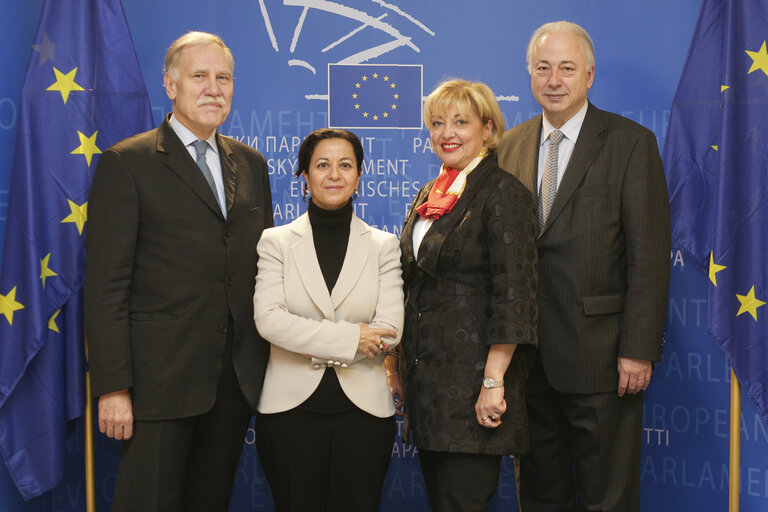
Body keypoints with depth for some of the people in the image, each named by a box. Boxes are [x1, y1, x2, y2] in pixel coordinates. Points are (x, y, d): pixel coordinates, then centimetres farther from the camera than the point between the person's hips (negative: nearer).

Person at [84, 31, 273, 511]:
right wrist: (113, 387, -13)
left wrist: (272, 360, 8)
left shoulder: (251, 164, 13)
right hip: (161, 378, -5)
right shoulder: (127, 163, -4)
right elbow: (106, 284, -8)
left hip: (237, 378, 5)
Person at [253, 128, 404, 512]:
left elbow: (390, 329, -3)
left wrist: (314, 344, -9)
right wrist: (348, 338, -13)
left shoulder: (384, 246, 8)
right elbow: (268, 319, -9)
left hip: (362, 408, 1)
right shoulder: (276, 242, 6)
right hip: (290, 408, 0)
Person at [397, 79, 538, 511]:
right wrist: (401, 363, 16)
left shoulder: (502, 192, -10)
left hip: (471, 379, -8)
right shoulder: (430, 195, 15)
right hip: (427, 379, 8)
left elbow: (513, 296, -16)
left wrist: (493, 382, -21)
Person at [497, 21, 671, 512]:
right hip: (527, 356, 5)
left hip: (600, 355, -4)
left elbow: (649, 255, -8)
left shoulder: (631, 143, -4)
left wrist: (639, 349, -14)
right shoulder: (510, 146, 10)